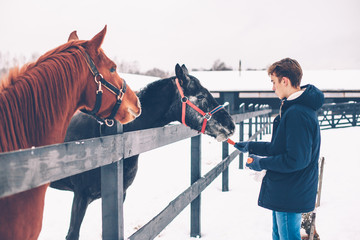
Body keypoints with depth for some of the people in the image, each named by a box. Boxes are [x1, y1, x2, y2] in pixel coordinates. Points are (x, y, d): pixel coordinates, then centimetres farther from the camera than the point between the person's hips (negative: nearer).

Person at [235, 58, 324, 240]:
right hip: (283, 193, 11)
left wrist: (262, 163, -17)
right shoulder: (291, 108, 11)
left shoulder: (297, 114, -24)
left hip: (291, 196, -11)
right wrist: (250, 146, 19)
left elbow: (296, 160, -28)